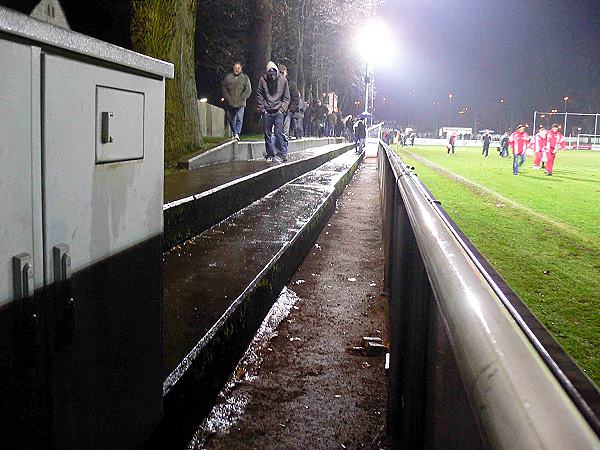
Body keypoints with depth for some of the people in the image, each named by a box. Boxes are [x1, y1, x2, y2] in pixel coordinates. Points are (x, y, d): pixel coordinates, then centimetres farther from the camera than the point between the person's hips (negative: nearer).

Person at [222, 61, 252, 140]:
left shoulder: (245, 77, 5)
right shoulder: (228, 77, 9)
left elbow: (248, 90, 0)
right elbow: (224, 88, 9)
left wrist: (241, 99, -9)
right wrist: (228, 98, -4)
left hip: (240, 103, -2)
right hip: (230, 103, 2)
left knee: (239, 119, -13)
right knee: (231, 119, 7)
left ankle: (237, 133, -17)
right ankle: (234, 133, 17)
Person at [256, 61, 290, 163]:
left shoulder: (283, 80, -1)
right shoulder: (263, 80, 0)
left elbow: (286, 97, 4)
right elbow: (259, 95, 8)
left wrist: (282, 109, -6)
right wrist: (262, 108, 0)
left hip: (278, 112, -2)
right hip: (267, 112, 2)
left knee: (279, 133, -9)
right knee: (267, 134, 6)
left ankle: (281, 154, -3)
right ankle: (270, 155, 15)